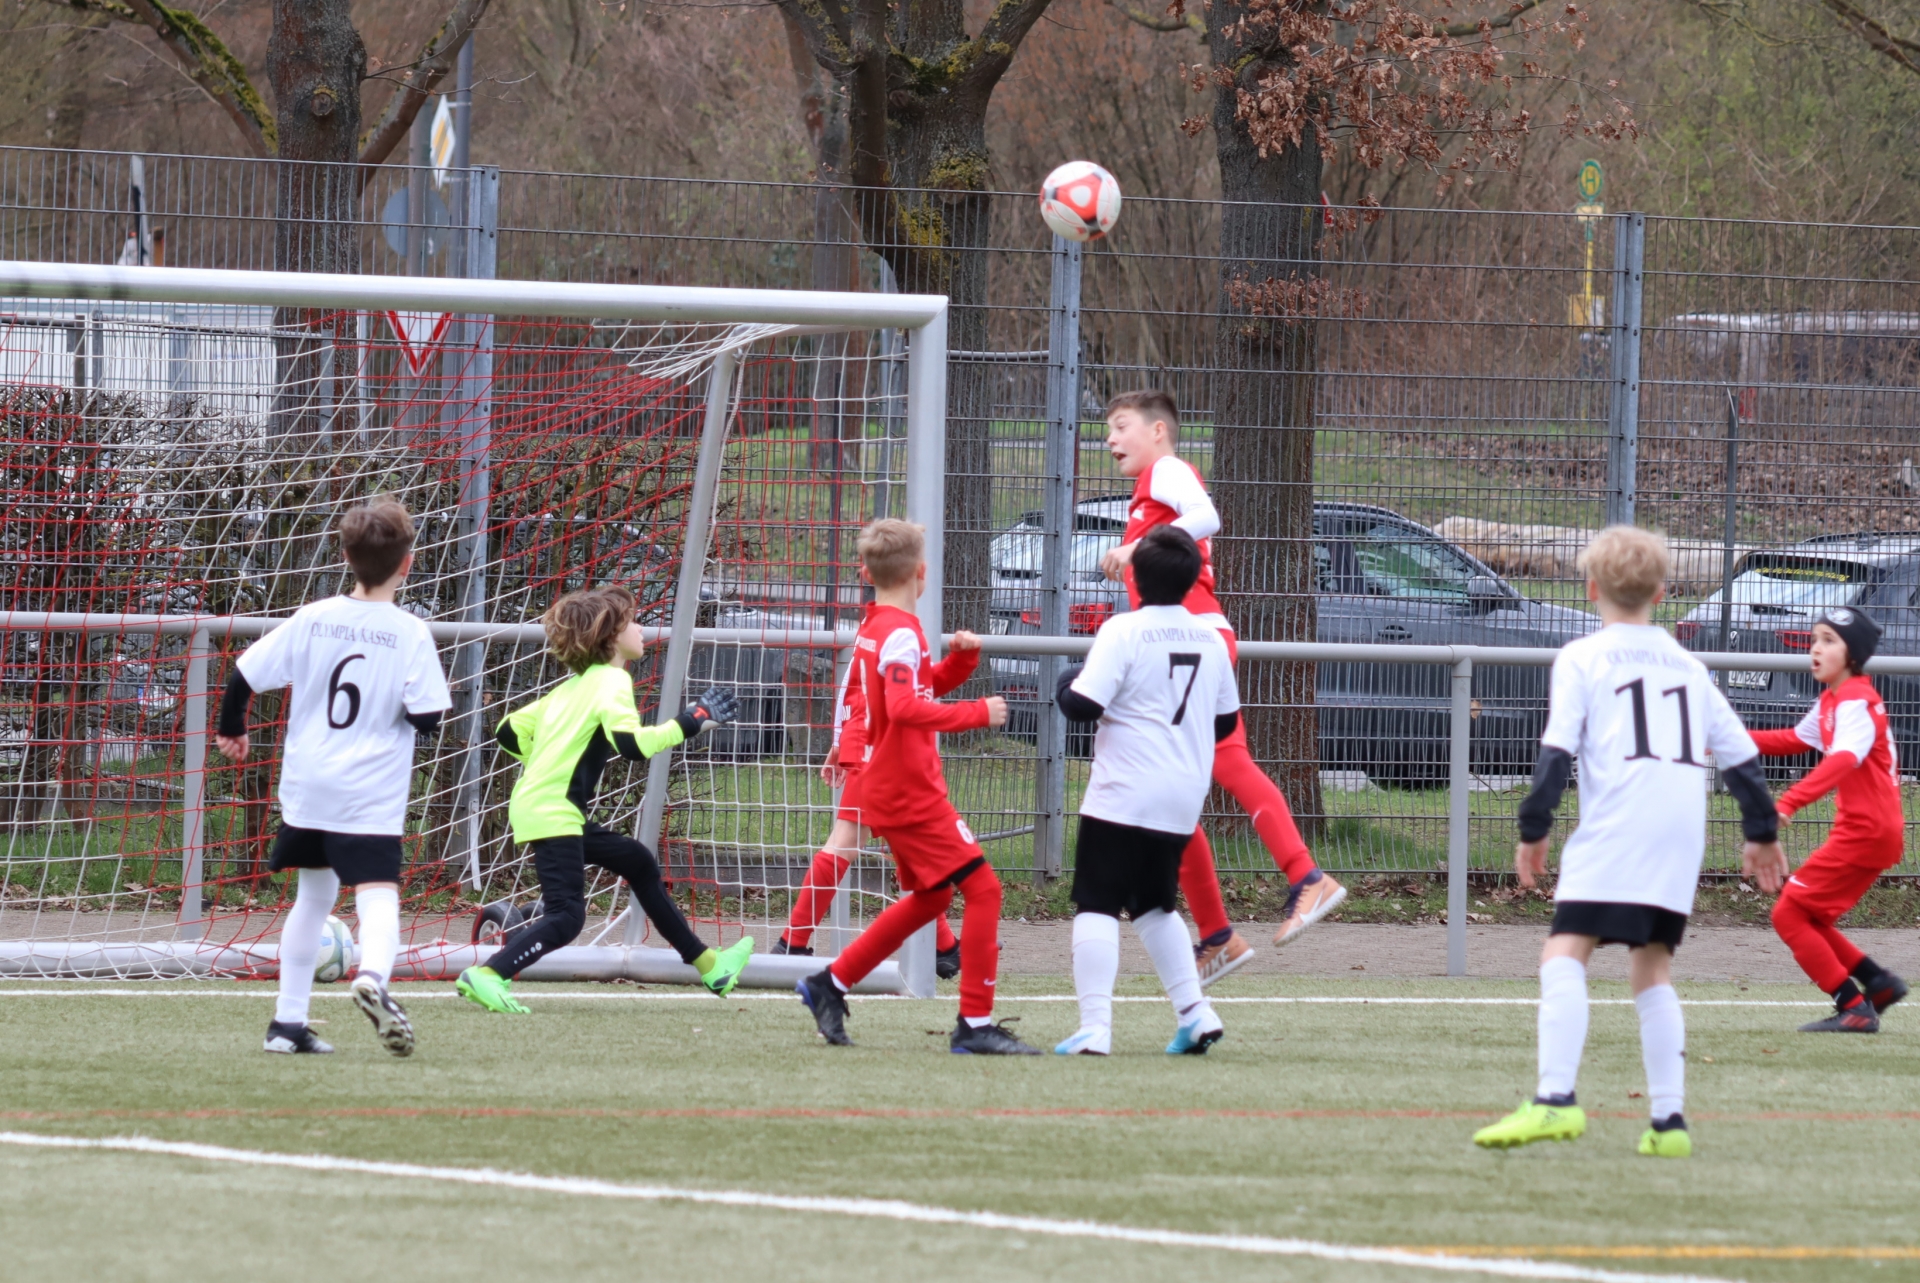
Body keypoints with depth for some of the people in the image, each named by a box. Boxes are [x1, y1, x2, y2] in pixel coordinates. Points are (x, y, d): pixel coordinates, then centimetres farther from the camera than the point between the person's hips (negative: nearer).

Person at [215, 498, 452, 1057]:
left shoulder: (311, 619, 1)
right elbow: (427, 718, -10)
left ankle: (288, 1021, 25)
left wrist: (231, 730, 22)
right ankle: (373, 975, -46)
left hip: (305, 786, 4)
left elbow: (244, 676, 4)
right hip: (371, 798, -4)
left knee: (314, 894, 21)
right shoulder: (411, 635, -8)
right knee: (378, 896, -13)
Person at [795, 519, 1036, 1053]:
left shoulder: (872, 629, 13)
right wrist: (978, 714, -27)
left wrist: (958, 658, 7)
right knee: (982, 887, -10)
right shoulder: (901, 634, -17)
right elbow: (905, 707, -31)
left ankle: (830, 985, 24)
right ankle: (974, 1024, -12)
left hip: (886, 788, 10)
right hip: (913, 793, -10)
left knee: (932, 896, 22)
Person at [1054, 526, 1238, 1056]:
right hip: (1183, 802, 6)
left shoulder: (1124, 631, -11)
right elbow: (1226, 720, 16)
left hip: (1122, 796, -6)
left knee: (1097, 907, -4)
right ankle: (1193, 1010, 11)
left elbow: (1083, 706, -16)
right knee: (1154, 906, 21)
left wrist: (1067, 683, 5)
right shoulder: (1210, 640, 7)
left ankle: (1094, 1026, -14)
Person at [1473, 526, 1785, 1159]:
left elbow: (1557, 750, -3)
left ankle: (1556, 1099, -30)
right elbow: (1741, 754, 24)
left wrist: (1533, 829, 2)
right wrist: (1761, 833, 34)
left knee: (1565, 953, -12)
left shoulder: (1583, 658, 6)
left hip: (1614, 826, -6)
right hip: (1684, 834, 6)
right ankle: (1669, 1119, 8)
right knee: (1652, 968, 15)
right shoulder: (1688, 666, 22)